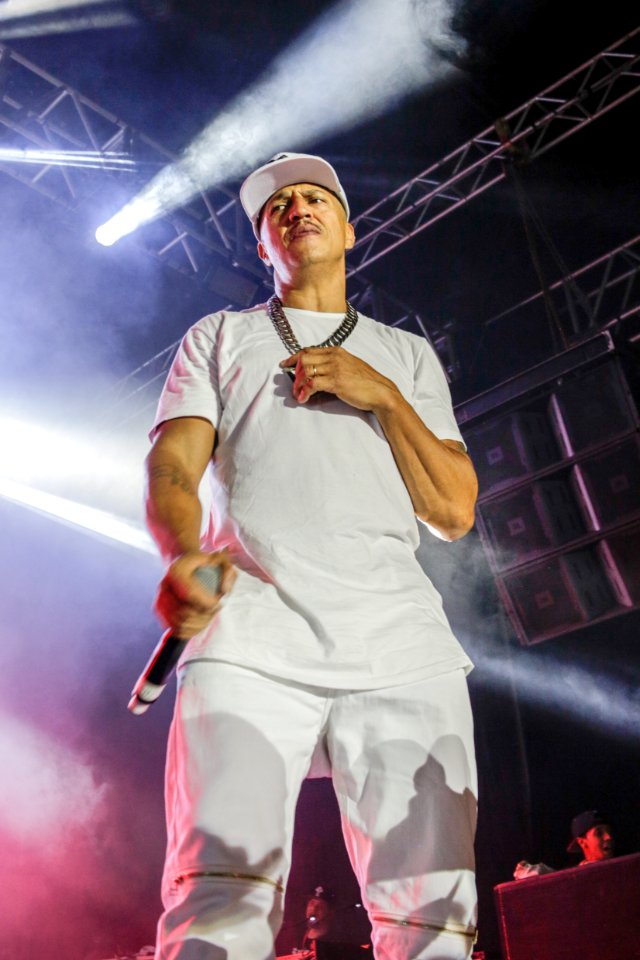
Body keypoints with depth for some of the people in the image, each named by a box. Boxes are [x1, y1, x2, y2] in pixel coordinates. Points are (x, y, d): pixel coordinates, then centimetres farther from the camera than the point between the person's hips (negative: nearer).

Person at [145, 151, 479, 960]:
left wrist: (382, 396, 4)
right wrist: (186, 554, -17)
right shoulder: (217, 339, 24)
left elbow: (454, 512, 17)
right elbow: (171, 470, 6)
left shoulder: (408, 356, 27)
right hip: (250, 639, -1)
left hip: (402, 650, 2)